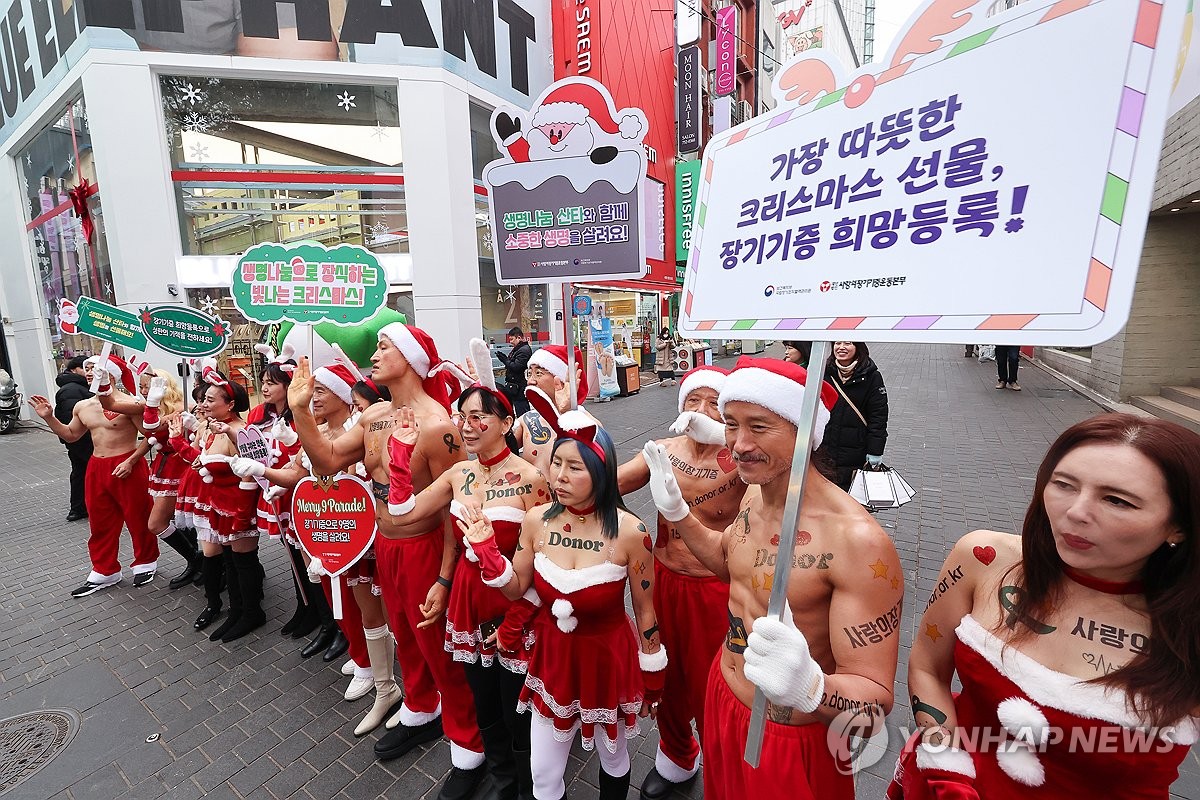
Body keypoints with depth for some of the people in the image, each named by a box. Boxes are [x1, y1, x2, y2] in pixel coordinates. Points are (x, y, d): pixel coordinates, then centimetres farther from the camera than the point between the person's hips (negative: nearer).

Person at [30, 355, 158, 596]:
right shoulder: (82, 407, 7)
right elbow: (71, 435, 23)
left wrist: (130, 461, -19)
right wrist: (49, 417, 10)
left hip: (127, 466, -7)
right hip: (97, 468, 7)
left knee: (138, 518, 5)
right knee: (100, 522, 14)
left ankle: (146, 562, 23)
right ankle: (104, 571, 27)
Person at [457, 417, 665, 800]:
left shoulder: (629, 531, -24)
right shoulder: (536, 520, -14)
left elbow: (644, 611, -10)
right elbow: (516, 589, 0)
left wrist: (653, 681, 0)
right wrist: (486, 550, -15)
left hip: (608, 660, -2)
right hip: (553, 657, 3)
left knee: (613, 760, 26)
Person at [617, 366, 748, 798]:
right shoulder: (662, 451, -6)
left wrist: (718, 433, -42)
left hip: (716, 589, -4)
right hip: (665, 581, 4)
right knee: (668, 676, 24)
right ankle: (676, 758, 54)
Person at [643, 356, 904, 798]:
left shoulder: (859, 541, -32)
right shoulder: (754, 494, -9)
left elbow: (877, 699, -27)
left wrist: (809, 686, -48)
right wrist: (676, 511, -1)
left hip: (791, 741, -6)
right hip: (722, 699, 6)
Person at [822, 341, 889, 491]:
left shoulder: (871, 377, -7)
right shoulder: (825, 372, 4)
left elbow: (879, 416, -7)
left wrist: (875, 451, -11)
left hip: (854, 453, -3)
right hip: (824, 449, 4)